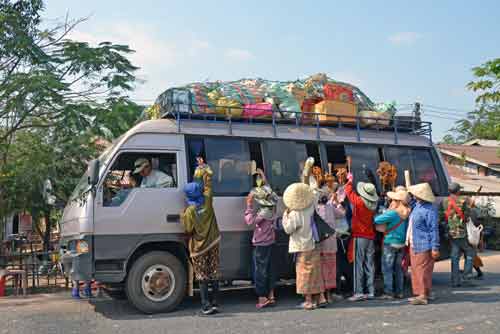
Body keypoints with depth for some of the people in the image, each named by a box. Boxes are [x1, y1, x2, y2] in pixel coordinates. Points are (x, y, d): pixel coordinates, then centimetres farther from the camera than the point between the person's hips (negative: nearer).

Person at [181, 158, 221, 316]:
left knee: (202, 276, 2)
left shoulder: (190, 211, -17)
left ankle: (206, 305, -2)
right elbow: (208, 176, 4)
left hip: (199, 246, -4)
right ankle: (214, 302, 15)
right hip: (213, 242, 4)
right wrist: (202, 165, 16)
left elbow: (188, 229, -10)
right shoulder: (207, 200, -6)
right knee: (214, 273, 11)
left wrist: (182, 216, 2)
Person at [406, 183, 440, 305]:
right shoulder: (416, 205, 12)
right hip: (413, 245, 10)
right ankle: (419, 293, 24)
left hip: (423, 246, -9)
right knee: (415, 270, 14)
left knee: (423, 271, -5)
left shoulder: (429, 210, -16)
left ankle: (424, 296, 1)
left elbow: (434, 230, -17)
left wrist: (435, 248, -18)